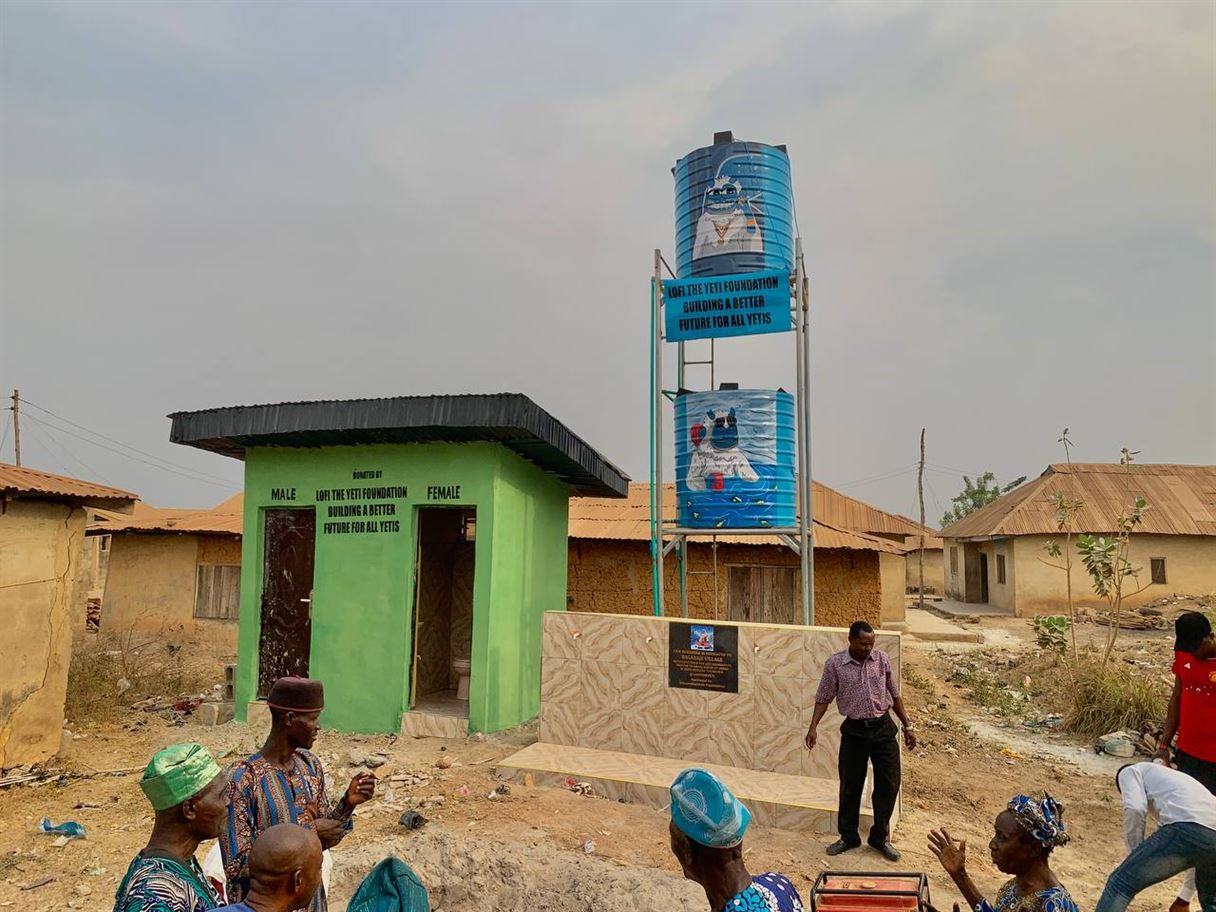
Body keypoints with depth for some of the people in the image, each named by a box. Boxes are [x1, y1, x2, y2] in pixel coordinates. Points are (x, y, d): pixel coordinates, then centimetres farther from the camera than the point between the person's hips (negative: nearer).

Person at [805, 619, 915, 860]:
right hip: (854, 730, -1)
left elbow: (894, 695, 8)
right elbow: (823, 698, -3)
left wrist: (907, 726, 9)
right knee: (850, 786, 8)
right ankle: (848, 837, 26)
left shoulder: (881, 659, -2)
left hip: (883, 728, 2)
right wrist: (813, 727, -12)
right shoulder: (834, 664, -9)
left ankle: (880, 838, 24)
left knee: (889, 785, 5)